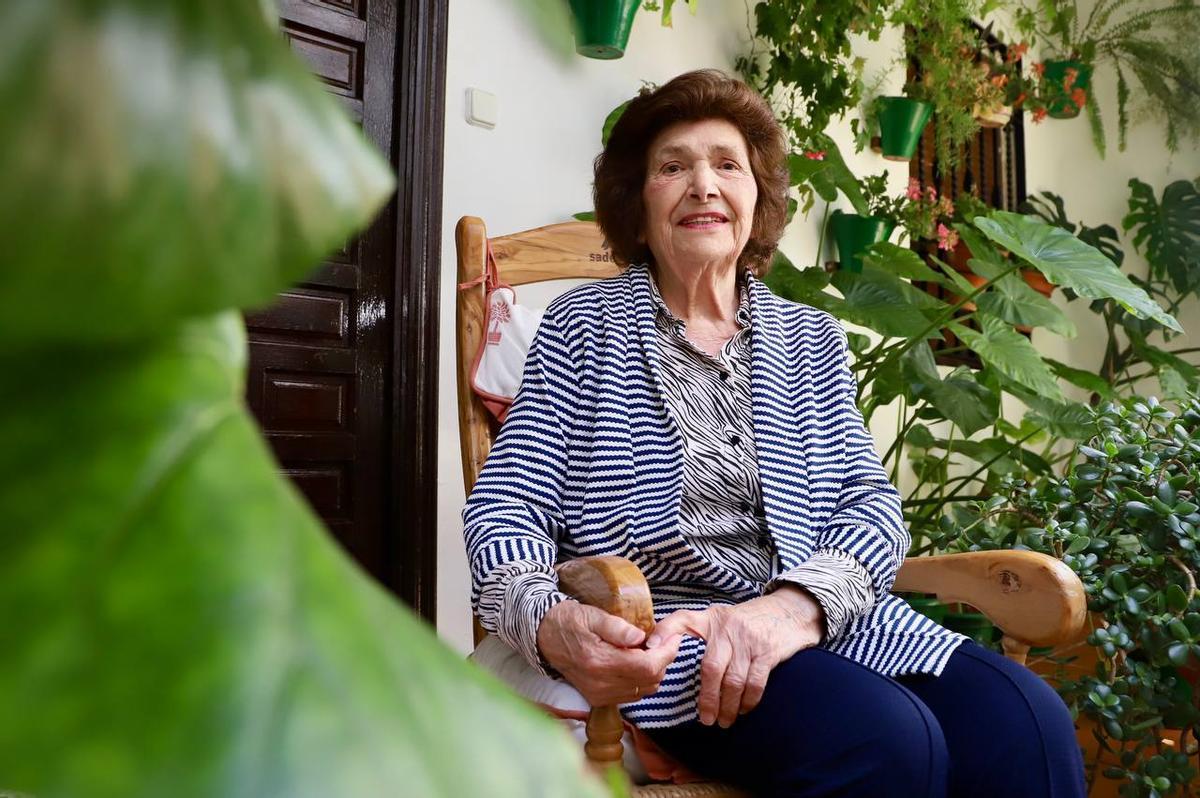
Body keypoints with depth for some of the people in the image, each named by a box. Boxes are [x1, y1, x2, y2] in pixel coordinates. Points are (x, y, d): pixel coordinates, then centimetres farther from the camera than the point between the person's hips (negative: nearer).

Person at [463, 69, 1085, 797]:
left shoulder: (813, 340, 17)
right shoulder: (584, 327, 8)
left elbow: (872, 504, 6)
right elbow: (505, 506, -1)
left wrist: (797, 604, -17)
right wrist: (549, 622, -24)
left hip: (824, 620, 4)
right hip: (662, 635, -4)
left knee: (1029, 727, -23)